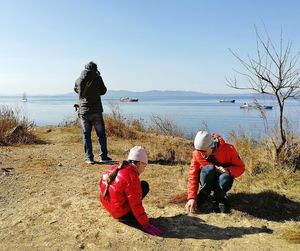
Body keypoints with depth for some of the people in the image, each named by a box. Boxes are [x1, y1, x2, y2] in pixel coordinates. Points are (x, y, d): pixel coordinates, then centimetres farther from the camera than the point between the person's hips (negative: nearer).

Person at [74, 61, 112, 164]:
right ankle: (104, 156, 8)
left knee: (86, 135, 7)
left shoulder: (79, 80, 3)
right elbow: (103, 91, 7)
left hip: (83, 112, 2)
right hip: (96, 111, -2)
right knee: (101, 134, 7)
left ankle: (89, 158, 5)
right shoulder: (97, 78, -5)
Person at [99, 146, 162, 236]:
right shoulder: (132, 176, -23)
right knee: (144, 186, -4)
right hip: (121, 214, -8)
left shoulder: (114, 169, 2)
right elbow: (136, 204, -23)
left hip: (110, 209, 8)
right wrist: (146, 225, -14)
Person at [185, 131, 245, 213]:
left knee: (224, 179, -37)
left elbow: (240, 167, -10)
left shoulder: (228, 149, -20)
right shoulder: (197, 153, -17)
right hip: (207, 181, 0)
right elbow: (193, 176, -14)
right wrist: (192, 198, -22)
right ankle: (203, 194, -10)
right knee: (209, 169, -34)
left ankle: (219, 198, -5)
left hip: (222, 180, 0)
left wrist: (227, 170, -31)